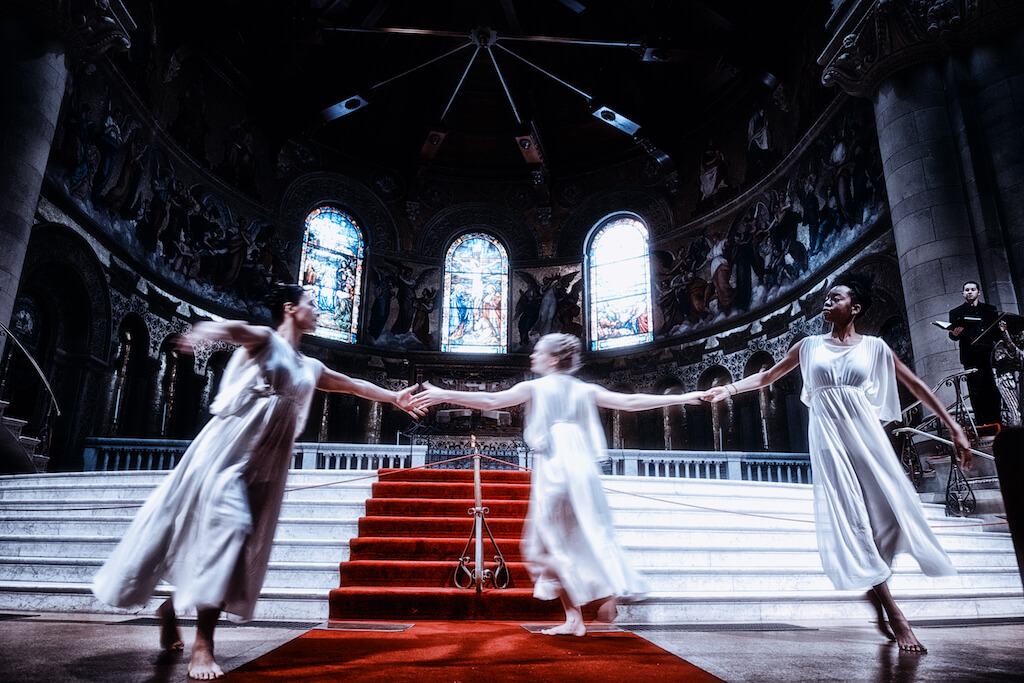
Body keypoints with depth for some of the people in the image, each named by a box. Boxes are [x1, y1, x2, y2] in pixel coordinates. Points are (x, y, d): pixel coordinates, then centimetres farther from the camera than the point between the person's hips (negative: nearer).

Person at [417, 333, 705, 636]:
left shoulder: (534, 388, 3)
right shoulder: (585, 390, 12)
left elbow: (491, 400, -4)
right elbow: (631, 401, 11)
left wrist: (444, 394, -1)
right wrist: (683, 397, 17)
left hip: (552, 470, -4)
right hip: (583, 467, 4)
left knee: (554, 541, 5)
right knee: (590, 537, 12)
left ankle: (574, 618, 2)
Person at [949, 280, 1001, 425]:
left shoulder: (990, 309, 20)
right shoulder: (956, 313, 14)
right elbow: (953, 336, 5)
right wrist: (954, 334, -17)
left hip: (990, 354, 2)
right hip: (971, 358, -2)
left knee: (993, 390, -3)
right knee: (977, 392, -4)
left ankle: (995, 422, 5)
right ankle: (981, 423, -1)